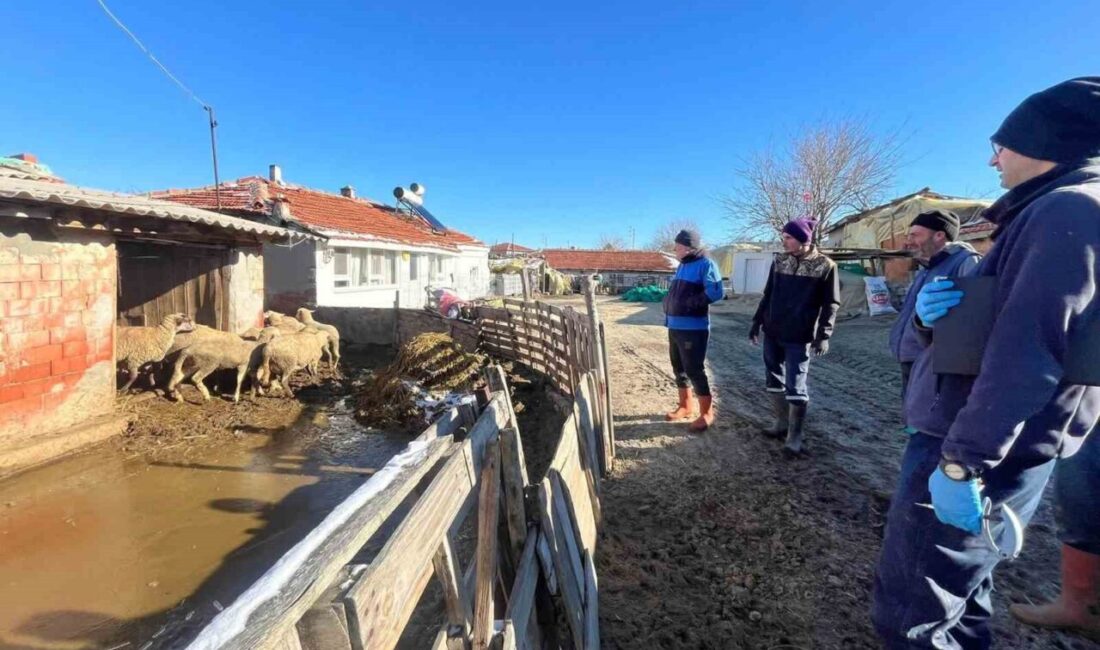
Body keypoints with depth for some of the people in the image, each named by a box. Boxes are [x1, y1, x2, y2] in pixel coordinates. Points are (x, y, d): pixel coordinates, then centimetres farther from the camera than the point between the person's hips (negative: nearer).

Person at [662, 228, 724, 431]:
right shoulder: (682, 265, 17)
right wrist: (668, 308, 6)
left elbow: (715, 292, -21)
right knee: (678, 367, 16)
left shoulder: (705, 264, -10)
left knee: (694, 369, -4)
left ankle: (706, 413, 10)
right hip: (675, 326, 9)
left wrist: (690, 302, -23)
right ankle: (686, 406, 31)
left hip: (694, 328, -9)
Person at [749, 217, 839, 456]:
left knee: (795, 386, -3)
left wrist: (823, 334, -15)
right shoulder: (780, 261, 7)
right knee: (773, 380, 12)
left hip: (799, 337, -5)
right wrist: (757, 321, 12)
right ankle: (782, 422, 29)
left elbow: (831, 304, -6)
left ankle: (795, 436, 9)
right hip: (772, 333, 5)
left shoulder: (825, 266, -7)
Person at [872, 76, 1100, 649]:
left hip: (983, 455, -10)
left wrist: (962, 462, -25)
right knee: (957, 601, 23)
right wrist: (931, 314, -5)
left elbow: (1024, 355, -25)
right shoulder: (1049, 212, 18)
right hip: (970, 440, 10)